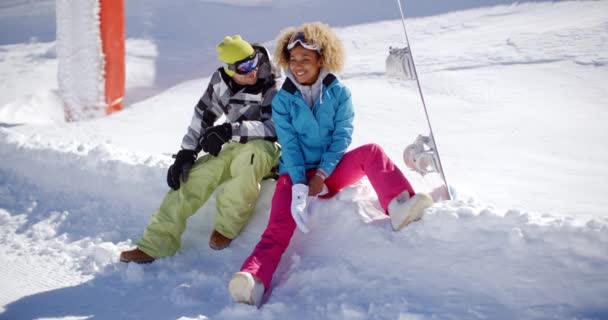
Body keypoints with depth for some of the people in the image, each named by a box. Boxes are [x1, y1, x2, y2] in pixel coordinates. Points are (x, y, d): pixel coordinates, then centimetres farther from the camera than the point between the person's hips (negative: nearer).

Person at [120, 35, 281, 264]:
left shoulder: (273, 84, -16)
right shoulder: (221, 80, -2)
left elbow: (274, 127, -24)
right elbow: (203, 115, 6)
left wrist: (231, 131, -34)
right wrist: (186, 153, 0)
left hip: (267, 145, -5)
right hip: (234, 146, 5)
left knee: (247, 158, -39)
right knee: (191, 178, -11)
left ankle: (226, 227, -22)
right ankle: (156, 244, -6)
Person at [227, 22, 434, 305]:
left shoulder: (339, 93, 0)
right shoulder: (283, 99, -1)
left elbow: (342, 137, -6)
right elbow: (289, 145, -9)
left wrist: (321, 175, -19)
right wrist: (299, 186, -22)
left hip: (330, 171, 2)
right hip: (295, 174, -1)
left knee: (371, 152, -24)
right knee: (279, 228, -25)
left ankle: (399, 208, -42)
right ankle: (253, 282, -48)